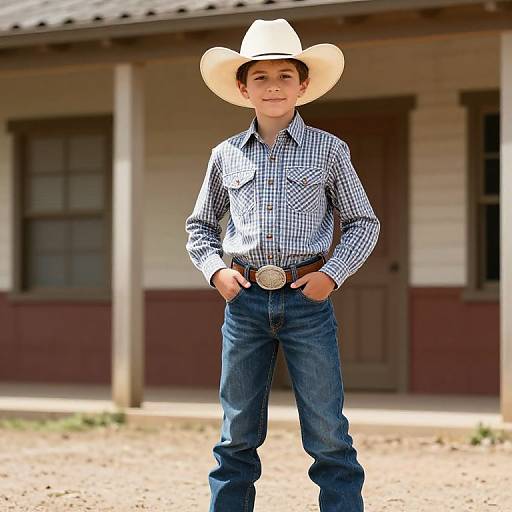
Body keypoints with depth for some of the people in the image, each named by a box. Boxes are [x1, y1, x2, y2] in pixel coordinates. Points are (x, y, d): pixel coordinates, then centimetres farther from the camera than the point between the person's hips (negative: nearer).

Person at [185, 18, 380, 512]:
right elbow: (199, 225, 18)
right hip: (244, 300, 2)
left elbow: (363, 223, 8)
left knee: (328, 435, -1)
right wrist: (215, 270, 0)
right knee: (238, 435, 8)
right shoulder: (226, 155, 8)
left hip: (308, 299, -2)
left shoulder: (328, 150, 2)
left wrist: (333, 273, -6)